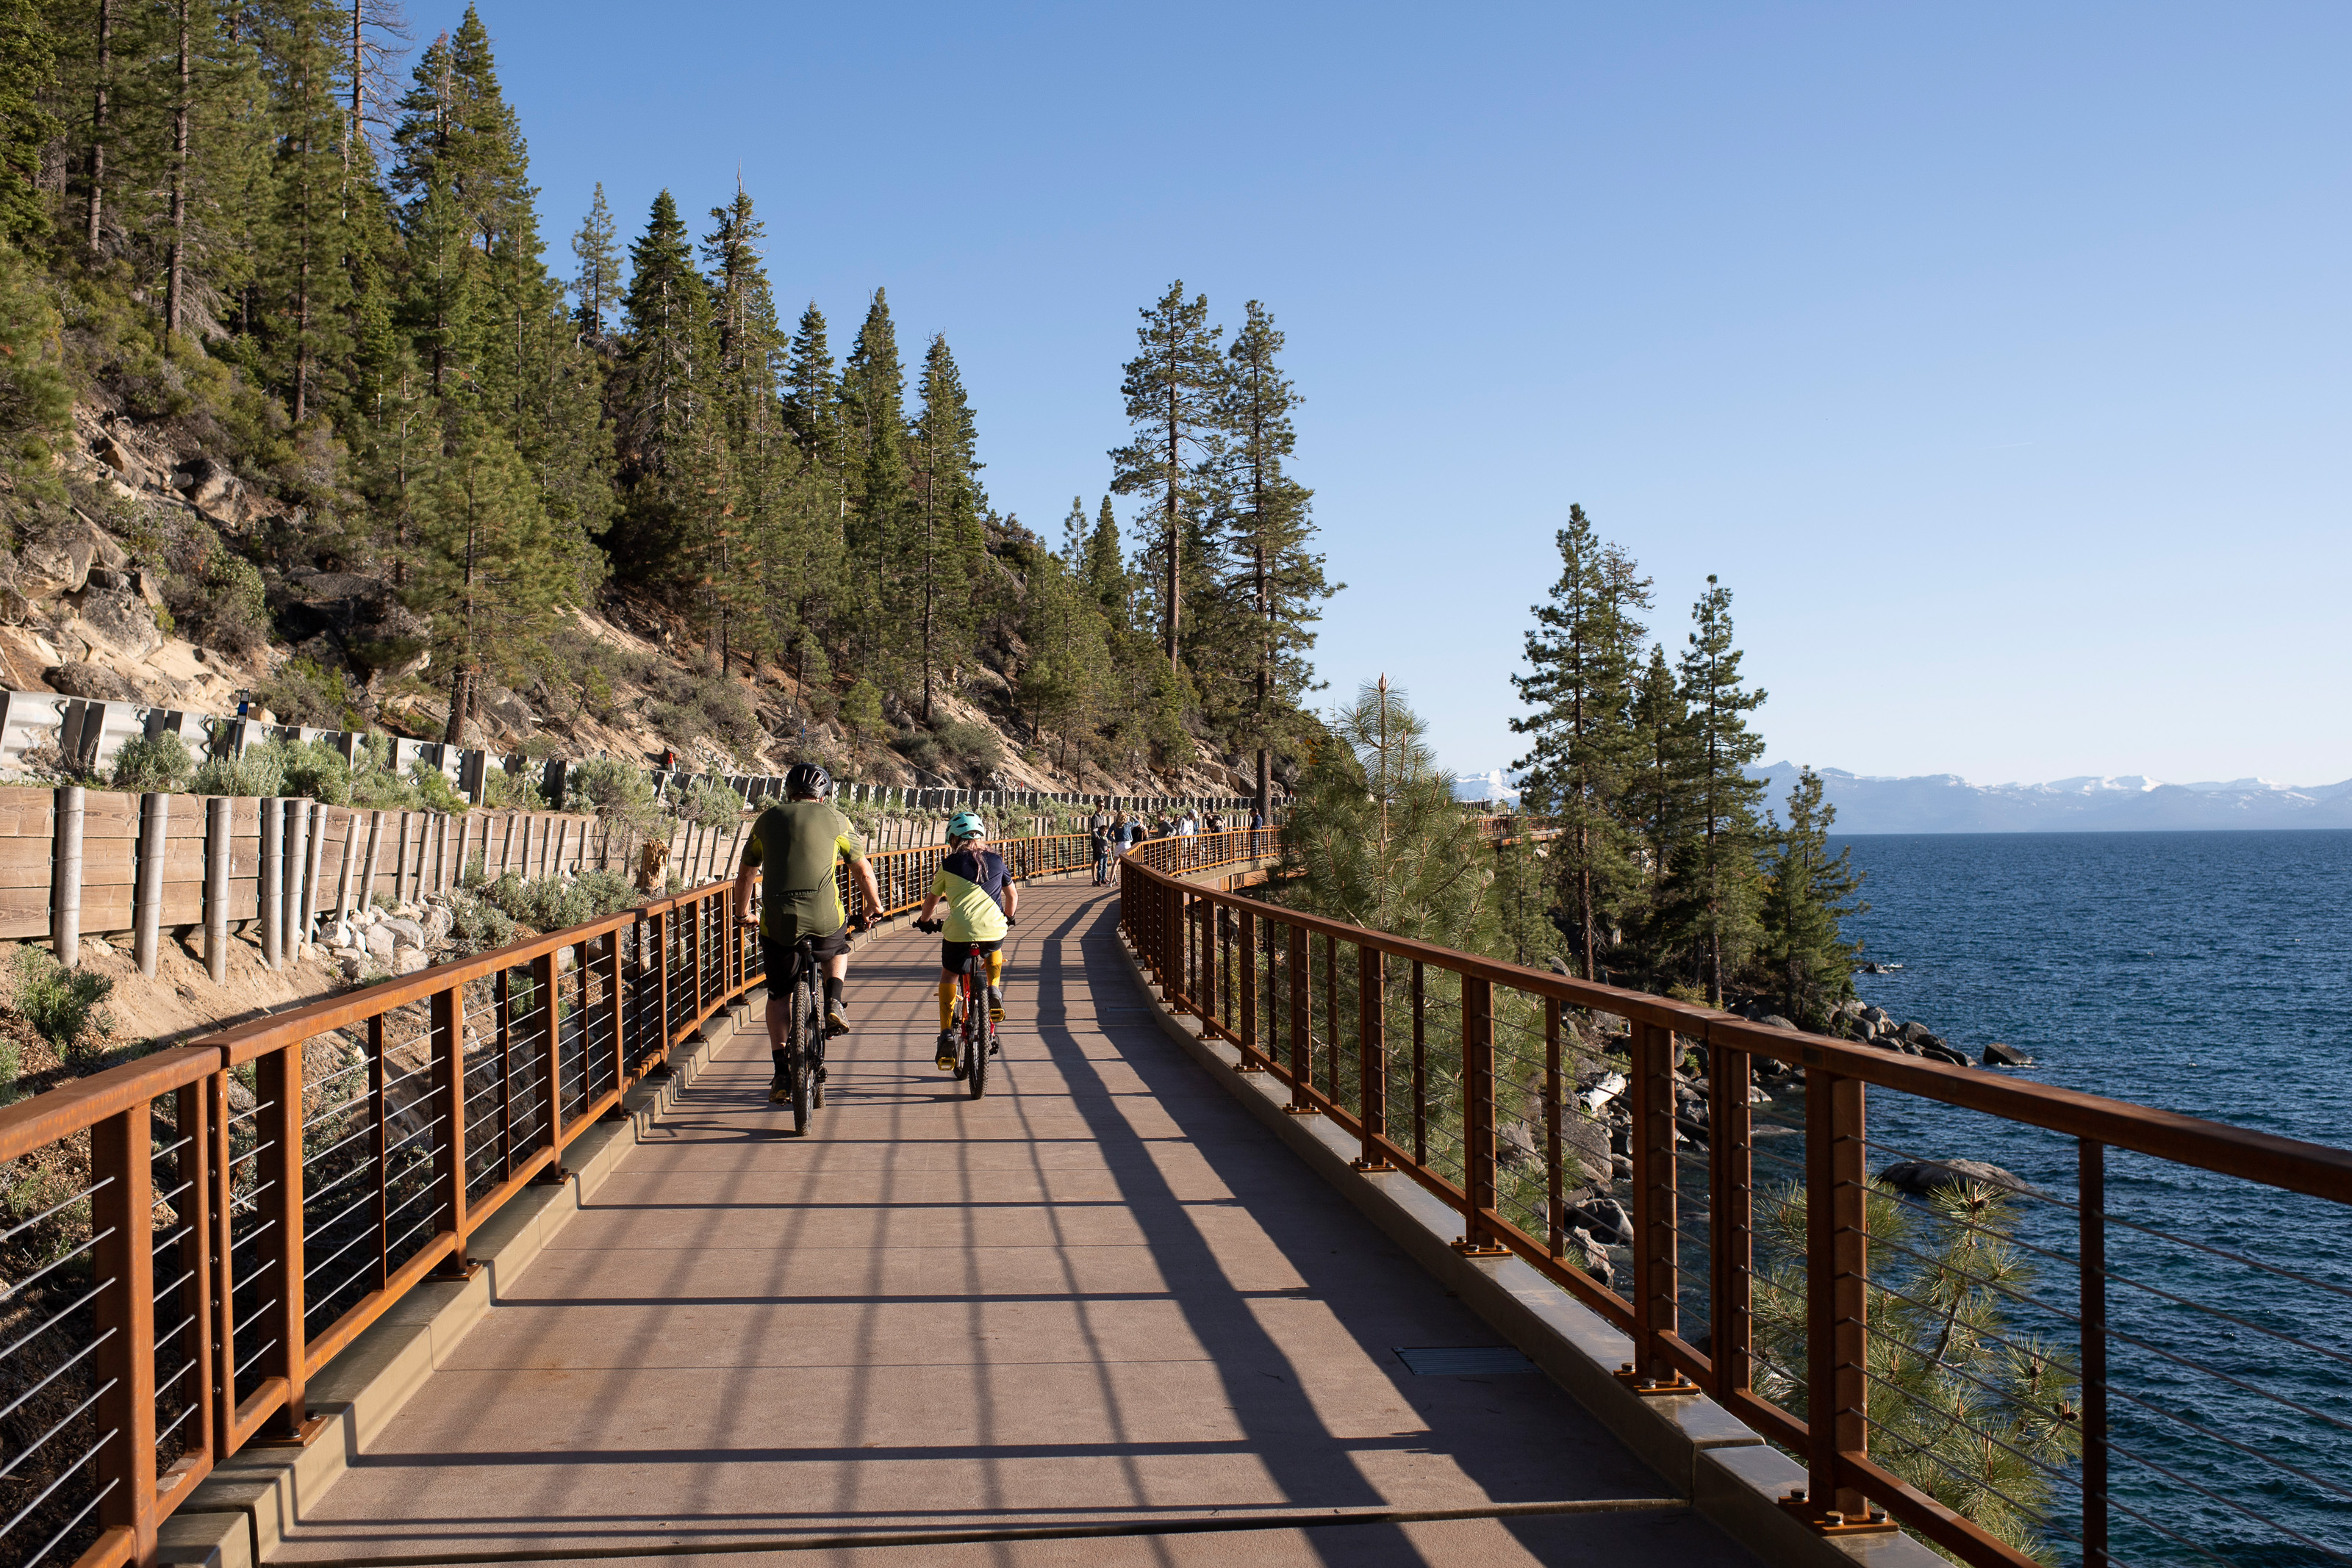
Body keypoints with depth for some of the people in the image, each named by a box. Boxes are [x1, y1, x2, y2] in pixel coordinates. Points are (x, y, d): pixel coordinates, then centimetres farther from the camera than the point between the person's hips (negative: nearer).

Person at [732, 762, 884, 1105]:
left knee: (777, 996, 15)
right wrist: (874, 909, 30)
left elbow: (745, 873, 26)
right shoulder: (834, 820, 10)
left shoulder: (767, 820, 17)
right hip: (824, 916, -1)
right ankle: (834, 1002, 7)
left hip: (777, 920, 1)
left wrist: (742, 913, 41)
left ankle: (782, 1075, 7)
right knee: (839, 951, 33)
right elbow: (863, 872, 14)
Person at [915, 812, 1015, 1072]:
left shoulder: (949, 864, 11)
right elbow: (1013, 895, 27)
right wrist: (1008, 918, 47)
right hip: (994, 931, 2)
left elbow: (932, 898, 24)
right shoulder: (996, 861, 16)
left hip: (958, 932, -2)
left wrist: (924, 920, 45)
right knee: (994, 950, 39)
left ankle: (947, 1034, 10)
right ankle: (994, 991, 19)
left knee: (948, 976, 22)